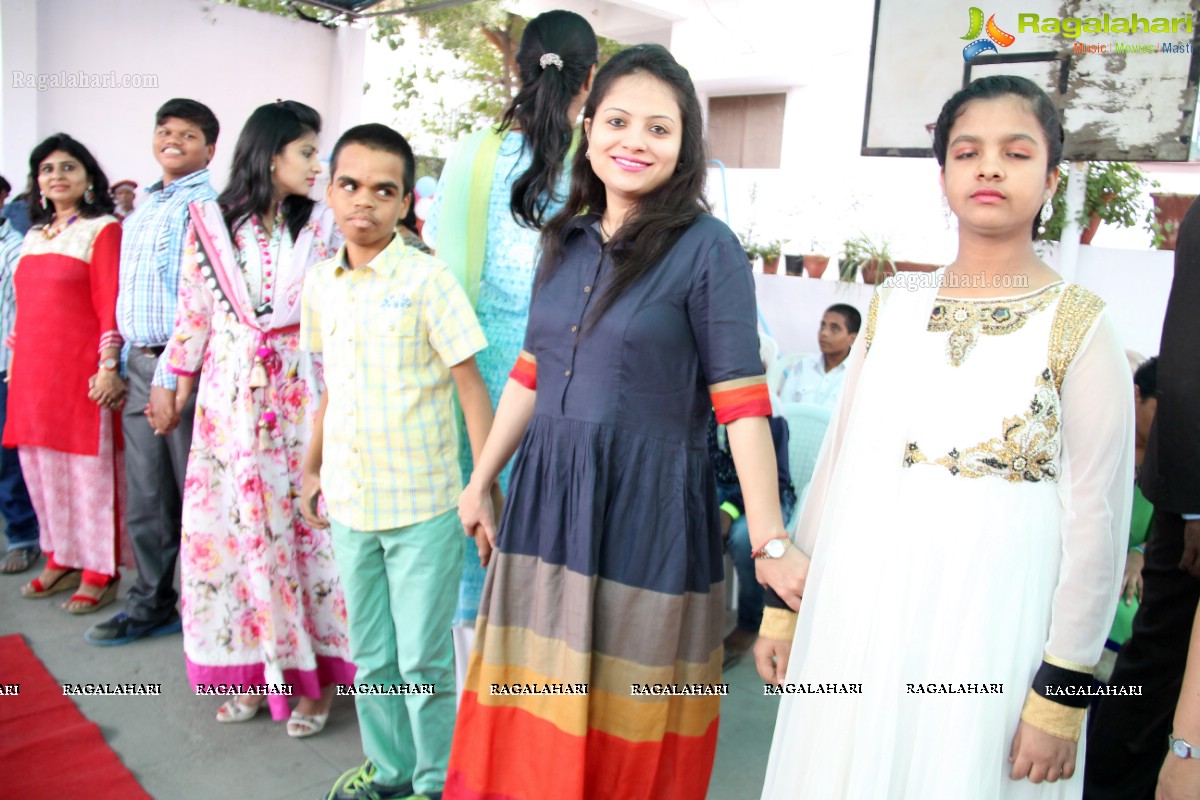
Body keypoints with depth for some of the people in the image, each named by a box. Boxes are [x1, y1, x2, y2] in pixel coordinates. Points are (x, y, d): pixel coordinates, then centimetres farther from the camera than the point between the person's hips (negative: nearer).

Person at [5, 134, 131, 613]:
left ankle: (100, 573, 7)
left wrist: (108, 367, -17)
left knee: (89, 468, -2)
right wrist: (16, 363, 16)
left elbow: (111, 305, -12)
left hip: (80, 370, -7)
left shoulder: (103, 230, -5)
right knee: (42, 467, 12)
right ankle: (63, 560, 24)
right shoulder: (34, 236, 16)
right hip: (33, 371, 7)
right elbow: (24, 306, 19)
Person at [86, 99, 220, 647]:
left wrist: (172, 379, -18)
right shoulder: (141, 212, 20)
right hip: (139, 366, 8)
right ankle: (151, 606, 27)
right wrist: (122, 364, 14)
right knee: (145, 502, 13)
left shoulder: (205, 204, -7)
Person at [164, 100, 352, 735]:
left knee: (305, 518, -2)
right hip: (231, 392, 1)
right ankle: (252, 667, 20)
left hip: (301, 391, -1)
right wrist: (183, 384, 13)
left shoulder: (321, 227, 4)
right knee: (234, 524, 5)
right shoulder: (209, 223, 5)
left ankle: (312, 671, 11)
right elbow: (194, 309, 10)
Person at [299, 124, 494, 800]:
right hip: (349, 502, 5)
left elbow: (470, 383, -11)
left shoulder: (427, 279, -11)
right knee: (369, 654, 18)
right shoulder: (320, 283, 6)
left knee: (423, 659, 5)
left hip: (423, 505, -5)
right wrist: (312, 467, 19)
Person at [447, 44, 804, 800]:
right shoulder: (566, 240, 7)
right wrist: (481, 480, 18)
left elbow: (742, 404, -12)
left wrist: (770, 543, -14)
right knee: (534, 713, 16)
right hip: (546, 496, 5)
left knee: (625, 722, 10)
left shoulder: (707, 247, -9)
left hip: (648, 508, -5)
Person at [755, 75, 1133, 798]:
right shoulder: (894, 305, 5)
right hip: (854, 614, 4)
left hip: (987, 632, -3)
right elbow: (837, 462, 7)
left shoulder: (1079, 325, -5)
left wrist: (1062, 691, -8)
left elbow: (1096, 518, -6)